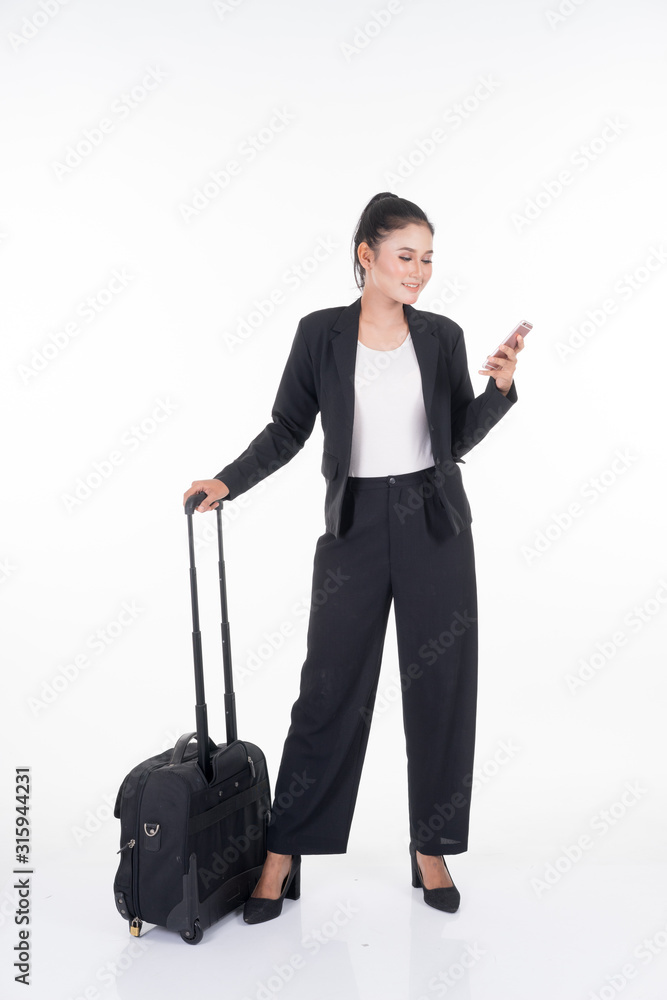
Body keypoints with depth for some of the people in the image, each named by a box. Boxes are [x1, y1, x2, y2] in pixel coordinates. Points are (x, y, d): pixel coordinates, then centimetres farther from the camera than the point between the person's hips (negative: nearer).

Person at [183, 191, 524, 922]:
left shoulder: (442, 336, 4)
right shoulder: (321, 333, -1)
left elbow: (460, 437, 7)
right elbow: (288, 429, 2)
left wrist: (502, 387, -8)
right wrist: (228, 481, -11)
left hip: (435, 525, 2)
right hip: (354, 527, -2)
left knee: (440, 688, 6)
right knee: (330, 689, 0)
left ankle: (431, 850, 23)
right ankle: (282, 854, 15)